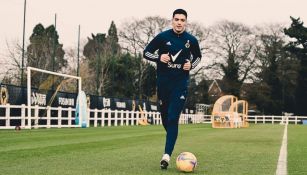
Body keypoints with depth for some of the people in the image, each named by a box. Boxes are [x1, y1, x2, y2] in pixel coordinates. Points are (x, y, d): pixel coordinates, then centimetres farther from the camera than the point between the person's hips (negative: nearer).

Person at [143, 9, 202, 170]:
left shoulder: (191, 40, 0)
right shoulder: (162, 37, -4)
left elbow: (198, 56, 18)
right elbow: (146, 52, 3)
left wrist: (191, 65, -4)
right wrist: (159, 57, -16)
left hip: (180, 84, -1)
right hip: (163, 82, 1)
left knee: (173, 119, -12)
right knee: (165, 116, 11)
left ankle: (167, 155, -14)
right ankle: (172, 137, 42)